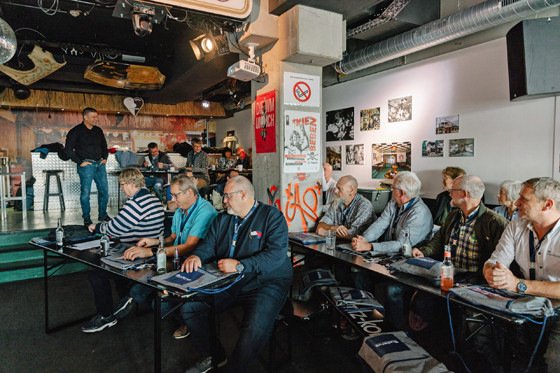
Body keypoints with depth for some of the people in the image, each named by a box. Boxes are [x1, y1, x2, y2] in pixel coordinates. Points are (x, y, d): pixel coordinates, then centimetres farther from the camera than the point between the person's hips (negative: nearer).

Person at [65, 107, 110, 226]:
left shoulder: (98, 131, 13)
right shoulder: (76, 131, -4)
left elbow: (104, 146, 27)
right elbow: (68, 149, -7)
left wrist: (105, 157, 14)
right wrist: (80, 162, -10)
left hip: (100, 164, 6)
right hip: (86, 165, -6)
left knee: (104, 190, 7)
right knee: (85, 192, -3)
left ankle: (103, 215, 20)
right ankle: (86, 218, 8)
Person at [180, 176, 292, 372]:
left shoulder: (272, 216, -8)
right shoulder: (222, 220, 13)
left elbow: (276, 255, -21)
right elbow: (208, 246, 10)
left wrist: (239, 265, -30)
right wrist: (196, 256, -15)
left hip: (265, 283, -6)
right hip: (225, 284, 6)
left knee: (256, 330, -30)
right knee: (189, 307, -5)